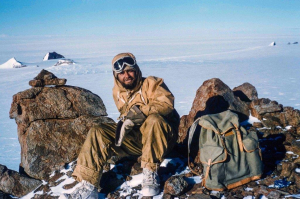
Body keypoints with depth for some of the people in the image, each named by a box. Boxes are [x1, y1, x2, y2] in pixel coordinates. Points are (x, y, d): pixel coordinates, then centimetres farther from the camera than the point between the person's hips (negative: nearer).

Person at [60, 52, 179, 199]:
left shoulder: (151, 83, -8)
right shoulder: (118, 92, 8)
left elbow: (167, 103, -23)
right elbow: (126, 115, 12)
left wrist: (141, 111, -34)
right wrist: (124, 122, -13)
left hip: (160, 136, -5)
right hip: (135, 138, 5)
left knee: (154, 120, -38)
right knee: (97, 133, -12)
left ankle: (150, 172, -25)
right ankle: (88, 187, -19)